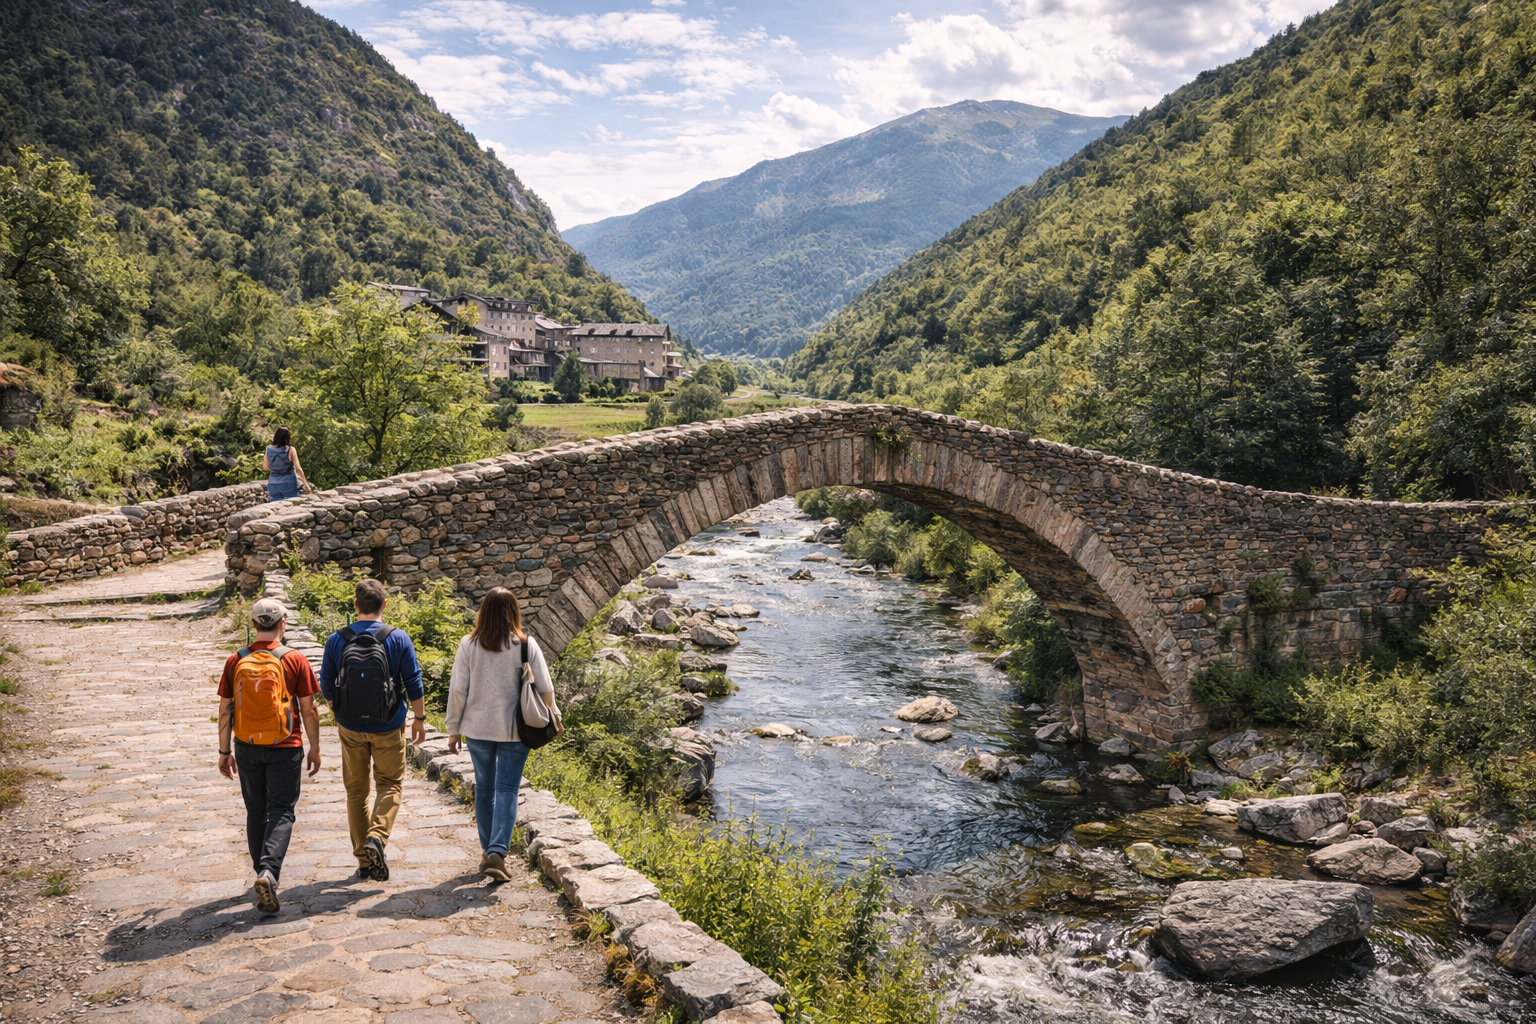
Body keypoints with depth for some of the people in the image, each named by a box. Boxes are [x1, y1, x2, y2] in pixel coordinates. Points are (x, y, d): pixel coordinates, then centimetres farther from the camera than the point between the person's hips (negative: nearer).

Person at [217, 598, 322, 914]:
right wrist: (315, 748, 5)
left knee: (256, 812, 16)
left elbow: (224, 710, 3)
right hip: (284, 748, -3)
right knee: (281, 812, 2)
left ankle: (264, 874, 26)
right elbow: (308, 710, -6)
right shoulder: (295, 661, -9)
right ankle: (268, 872, -17)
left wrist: (224, 751, 12)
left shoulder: (236, 661, -1)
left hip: (247, 747, 3)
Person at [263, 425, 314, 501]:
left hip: (273, 484, 3)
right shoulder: (290, 450, -11)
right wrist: (306, 484, -6)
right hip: (288, 484, -3)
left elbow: (265, 467, 4)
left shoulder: (269, 449, -2)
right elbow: (298, 468, -12)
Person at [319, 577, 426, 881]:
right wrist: (419, 718, 7)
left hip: (351, 728, 2)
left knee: (356, 790, 13)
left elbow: (326, 686, 2)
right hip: (388, 727, -2)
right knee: (389, 784, 12)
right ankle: (377, 836, -13)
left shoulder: (336, 640, -4)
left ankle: (364, 859, 17)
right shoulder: (398, 639, -9)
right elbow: (413, 682, -6)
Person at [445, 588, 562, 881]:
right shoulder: (526, 645, -7)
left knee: (484, 788, 17)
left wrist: (454, 729, 6)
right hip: (514, 728, -2)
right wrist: (553, 715, 11)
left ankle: (488, 850, 25)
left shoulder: (469, 645, -4)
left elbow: (457, 689, -3)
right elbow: (544, 687, -6)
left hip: (477, 727, 2)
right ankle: (497, 853, -10)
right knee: (507, 790, 3)